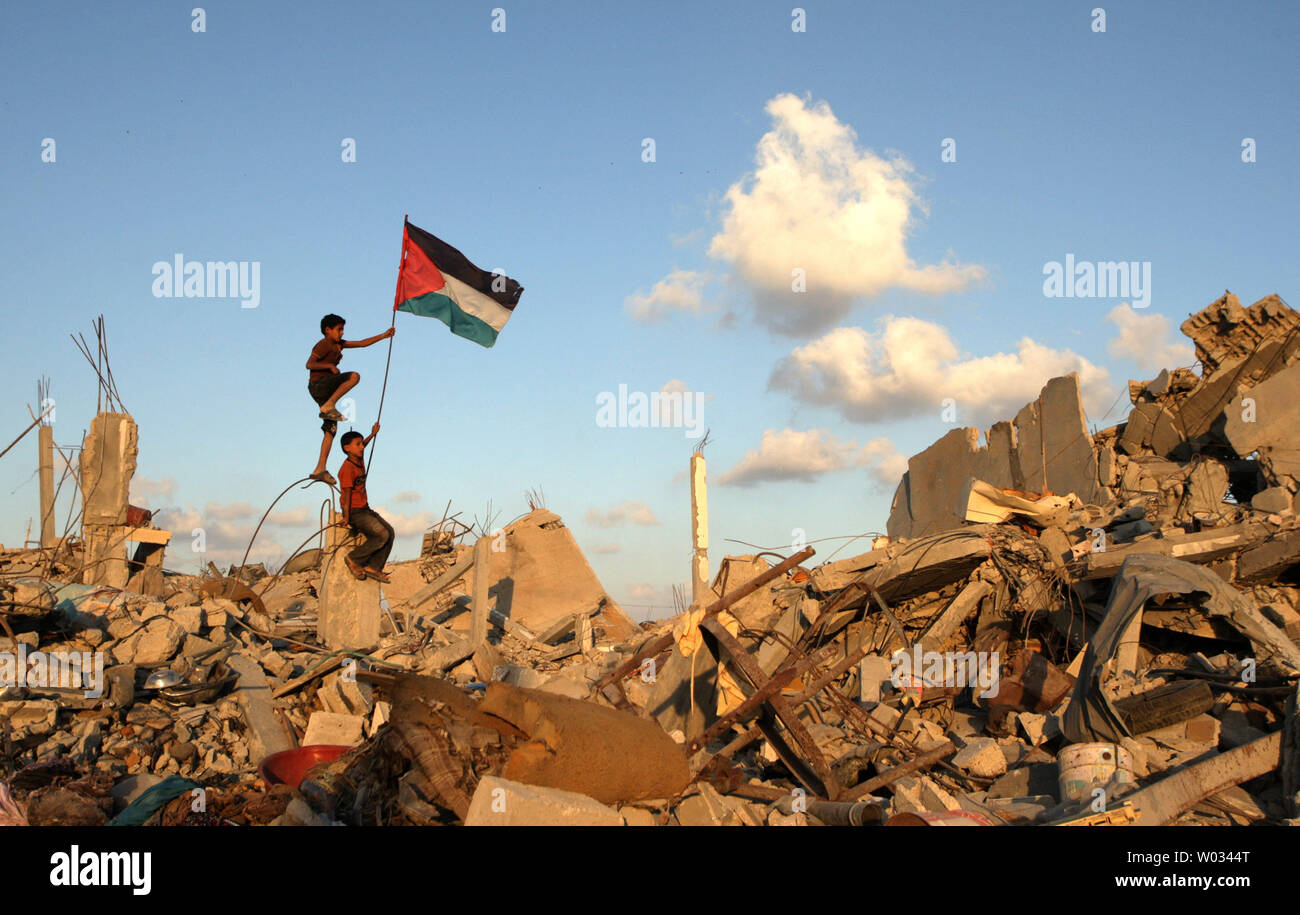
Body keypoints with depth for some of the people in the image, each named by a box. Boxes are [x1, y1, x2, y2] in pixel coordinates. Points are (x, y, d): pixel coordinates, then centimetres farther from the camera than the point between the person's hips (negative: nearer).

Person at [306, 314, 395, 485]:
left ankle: (320, 470, 2)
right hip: (318, 384, -9)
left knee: (331, 429, 4)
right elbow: (309, 364, -16)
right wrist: (330, 366, -18)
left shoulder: (338, 344, 18)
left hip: (327, 390, 9)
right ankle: (329, 405, -21)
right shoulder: (323, 345, -7)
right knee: (354, 376, -24)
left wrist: (384, 335, 16)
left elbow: (362, 343, 20)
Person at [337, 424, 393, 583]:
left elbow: (361, 448, 33)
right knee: (382, 535, -18)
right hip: (354, 512, -9)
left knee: (390, 532, 0)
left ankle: (373, 567, 0)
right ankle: (354, 559, -5)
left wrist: (372, 434, 39)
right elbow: (347, 492, -22)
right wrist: (347, 517, -24)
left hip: (365, 510, 9)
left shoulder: (359, 460, 8)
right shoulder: (348, 468, -19)